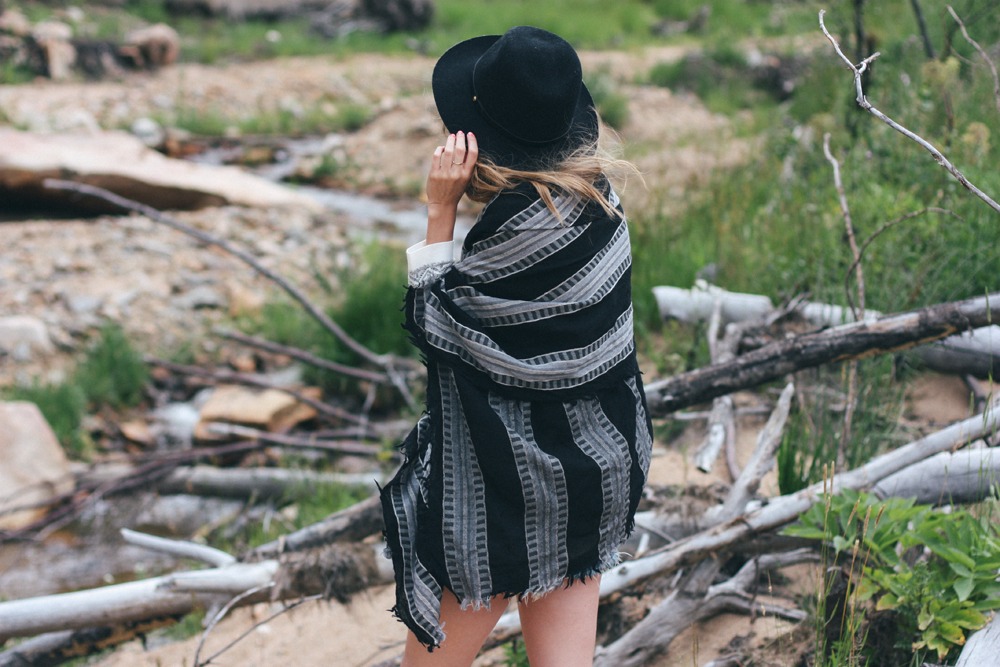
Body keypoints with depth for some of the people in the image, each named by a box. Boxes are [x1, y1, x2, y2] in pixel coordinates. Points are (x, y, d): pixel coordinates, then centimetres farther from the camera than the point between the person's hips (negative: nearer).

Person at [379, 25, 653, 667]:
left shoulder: (523, 222, -26)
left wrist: (440, 210, -15)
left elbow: (432, 322, -13)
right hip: (596, 463, 8)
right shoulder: (596, 192, -1)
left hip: (510, 481, -8)